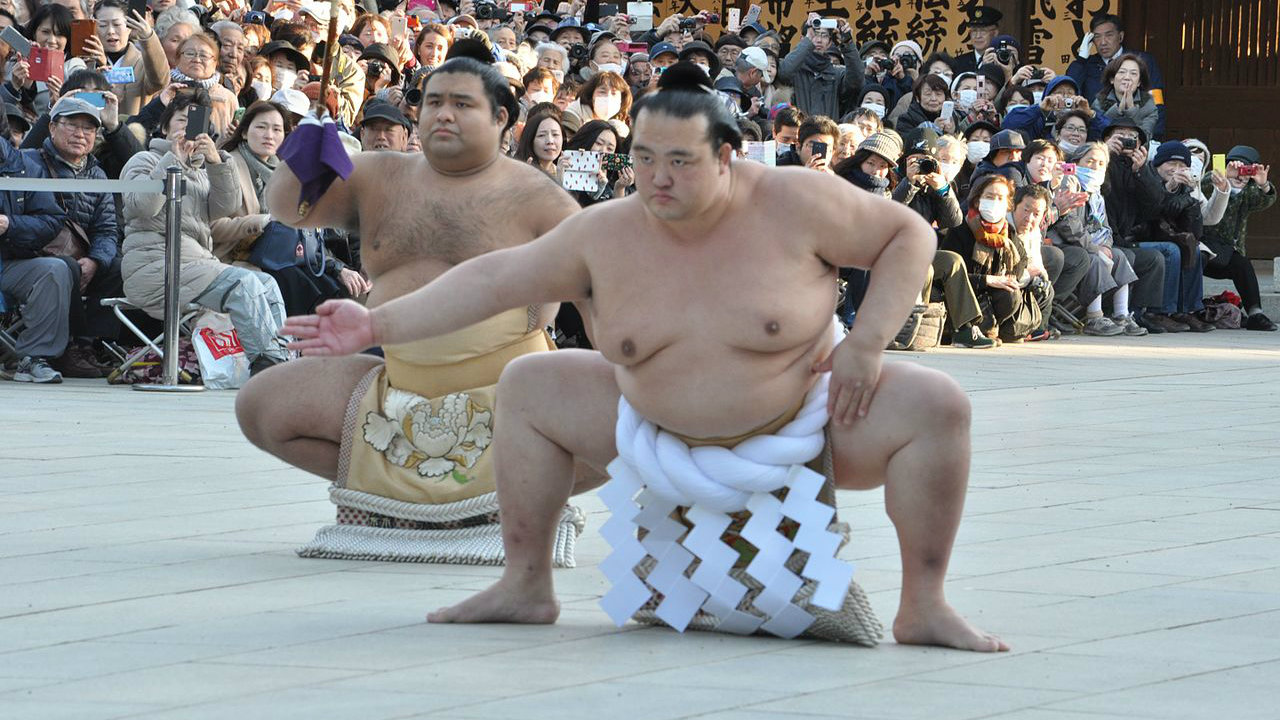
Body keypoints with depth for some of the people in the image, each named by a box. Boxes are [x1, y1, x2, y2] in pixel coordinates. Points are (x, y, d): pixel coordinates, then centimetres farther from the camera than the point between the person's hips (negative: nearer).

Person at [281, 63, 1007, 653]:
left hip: (805, 424, -4)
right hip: (665, 430, 4)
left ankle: (924, 608, -16)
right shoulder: (608, 235, -11)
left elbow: (910, 233, -12)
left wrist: (866, 341, -22)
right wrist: (375, 325, -13)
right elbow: (492, 279, -7)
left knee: (937, 405, -27)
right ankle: (527, 586, 8)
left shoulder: (792, 204, -20)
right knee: (528, 387, 0)